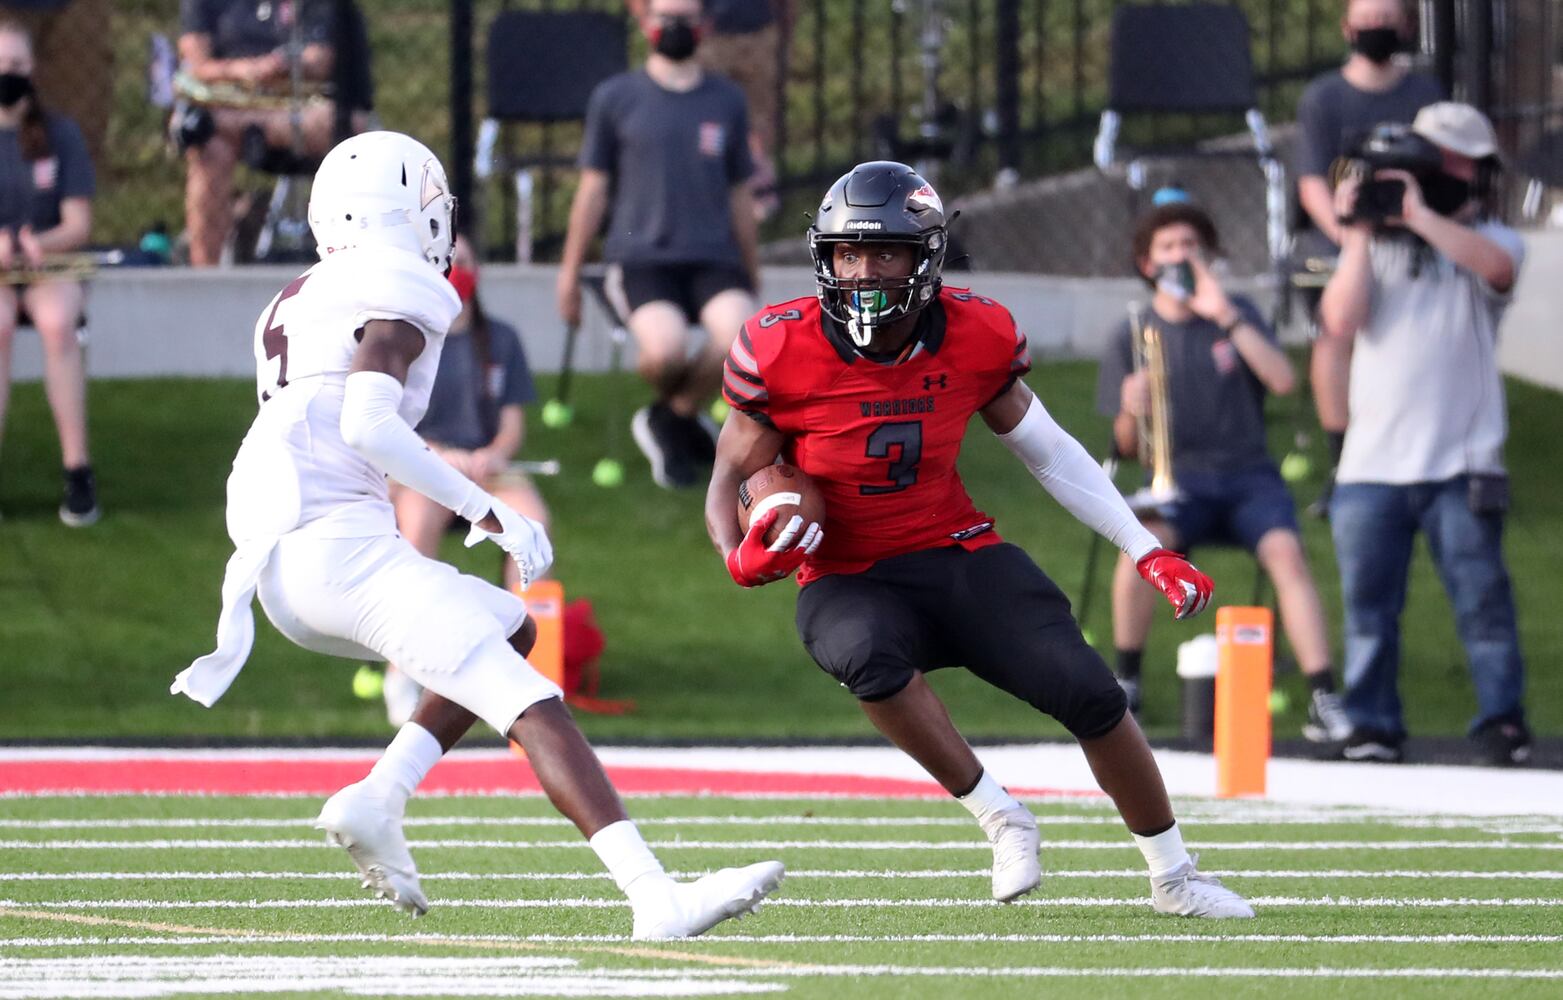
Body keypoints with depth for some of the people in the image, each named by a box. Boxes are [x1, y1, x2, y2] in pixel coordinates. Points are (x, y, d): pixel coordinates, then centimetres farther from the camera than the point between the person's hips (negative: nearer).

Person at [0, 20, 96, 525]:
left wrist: (41, 245, -23)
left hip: (50, 266, 1)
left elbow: (79, 223, -1)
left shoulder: (60, 133, 2)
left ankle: (78, 472, -33)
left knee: (57, 323, -34)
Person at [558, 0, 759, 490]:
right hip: (642, 256, -2)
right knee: (665, 349, -32)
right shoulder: (616, 98, 9)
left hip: (712, 257, 2)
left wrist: (752, 277, 26)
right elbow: (593, 188, 13)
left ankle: (674, 418, -2)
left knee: (738, 335, -31)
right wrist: (569, 271, 11)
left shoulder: (727, 101, 16)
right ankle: (678, 408, 5)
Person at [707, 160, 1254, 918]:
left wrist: (1147, 551, 4)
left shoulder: (971, 338, -8)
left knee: (1087, 691, -10)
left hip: (959, 555, 2)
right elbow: (729, 477, -4)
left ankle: (1173, 877, 14)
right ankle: (1001, 820, -20)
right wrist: (741, 558, -26)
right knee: (867, 657, -38)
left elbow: (1050, 453, 6)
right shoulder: (784, 355, -16)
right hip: (849, 579, -2)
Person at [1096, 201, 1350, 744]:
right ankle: (1125, 683, -14)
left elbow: (1283, 380, -11)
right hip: (1179, 480, 0)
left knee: (1285, 551, -31)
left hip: (1248, 474, 0)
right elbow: (1127, 446, 7)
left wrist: (1226, 317, -16)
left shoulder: (1238, 315, 7)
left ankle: (1324, 698, -34)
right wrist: (1133, 413, -17)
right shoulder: (1131, 337, 7)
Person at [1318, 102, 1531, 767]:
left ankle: (1502, 719, 3)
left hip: (1460, 463, -2)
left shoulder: (1489, 242, 7)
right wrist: (1358, 234, -6)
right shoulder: (1374, 248, 13)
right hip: (1372, 463, 2)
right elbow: (1340, 322, -2)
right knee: (1368, 600, 3)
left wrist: (1420, 214, -21)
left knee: (1481, 594, -5)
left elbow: (1496, 266, -19)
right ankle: (1372, 724, 10)